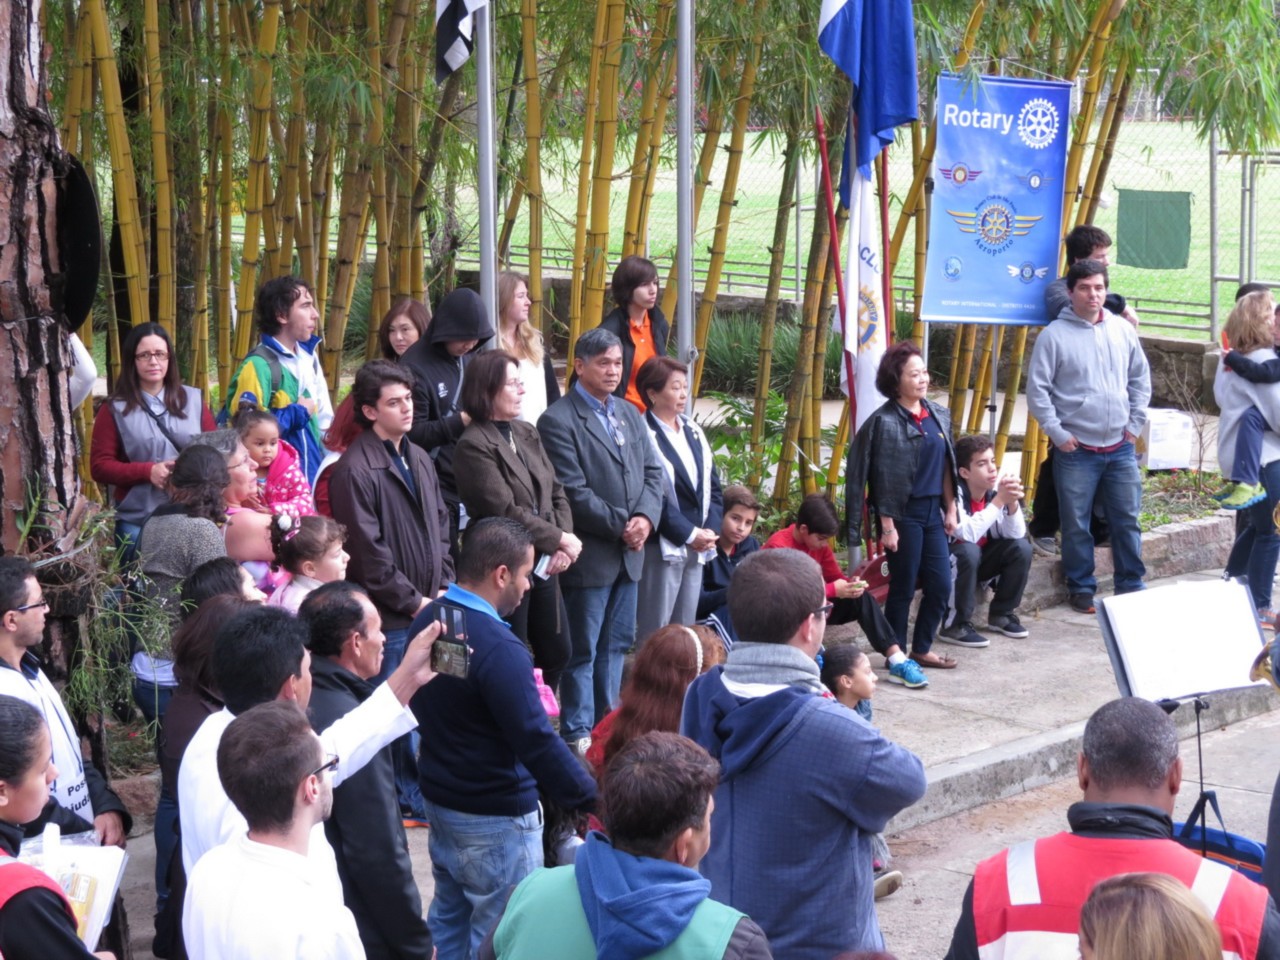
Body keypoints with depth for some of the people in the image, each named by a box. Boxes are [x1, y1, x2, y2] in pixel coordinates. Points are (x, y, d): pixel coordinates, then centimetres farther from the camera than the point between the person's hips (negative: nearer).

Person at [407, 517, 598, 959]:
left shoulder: (427, 621, 0)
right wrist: (594, 799, -20)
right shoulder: (499, 649, -27)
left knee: (449, 919, 21)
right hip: (496, 821, -9)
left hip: (439, 797, 9)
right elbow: (537, 742, -27)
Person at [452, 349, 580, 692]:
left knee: (556, 653, 14)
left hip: (543, 564, 8)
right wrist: (560, 538, -13)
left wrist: (564, 543, -5)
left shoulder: (527, 433, 10)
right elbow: (506, 511, -19)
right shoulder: (473, 445, -14)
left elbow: (556, 492, 11)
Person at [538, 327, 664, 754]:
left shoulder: (629, 415, 14)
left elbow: (652, 473, 11)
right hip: (590, 555, -7)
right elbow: (573, 492, -16)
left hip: (629, 552, 7)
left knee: (616, 645, 14)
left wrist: (645, 517, -7)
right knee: (582, 651, 0)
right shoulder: (558, 421, -11)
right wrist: (620, 526, -15)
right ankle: (578, 734, 8)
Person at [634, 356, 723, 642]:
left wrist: (711, 529, 0)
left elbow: (713, 486, 15)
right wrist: (689, 534, -14)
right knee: (654, 634, -2)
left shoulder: (693, 432, 13)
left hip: (697, 548, 8)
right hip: (661, 548, -8)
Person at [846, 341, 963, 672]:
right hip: (904, 514, -6)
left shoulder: (938, 415, 7)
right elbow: (883, 479, -13)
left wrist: (950, 509, 11)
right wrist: (887, 526, -14)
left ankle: (922, 649, 25)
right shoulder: (885, 422, -13)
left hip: (933, 511, 6)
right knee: (903, 588, 2)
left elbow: (946, 466, 14)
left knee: (940, 585, 8)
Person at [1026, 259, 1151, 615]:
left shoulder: (1123, 331, 6)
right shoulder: (1054, 336, -7)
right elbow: (1037, 390, -6)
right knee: (1076, 525, 3)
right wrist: (1058, 433, -10)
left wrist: (1135, 423, 9)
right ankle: (1081, 588, 17)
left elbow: (1141, 379, 16)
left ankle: (1131, 586, 21)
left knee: (1127, 521, 9)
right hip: (1076, 450, -4)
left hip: (1121, 447, 4)